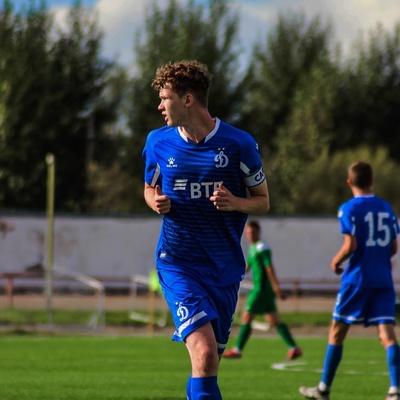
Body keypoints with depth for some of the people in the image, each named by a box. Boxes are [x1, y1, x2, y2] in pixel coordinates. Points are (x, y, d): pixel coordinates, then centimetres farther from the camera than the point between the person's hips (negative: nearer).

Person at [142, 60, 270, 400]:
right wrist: (156, 202, -4)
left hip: (224, 267, 1)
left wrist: (236, 203, -17)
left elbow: (263, 201, 5)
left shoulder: (238, 143, -4)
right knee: (204, 353, -20)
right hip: (177, 264, -1)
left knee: (210, 363, 8)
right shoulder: (158, 142, 2)